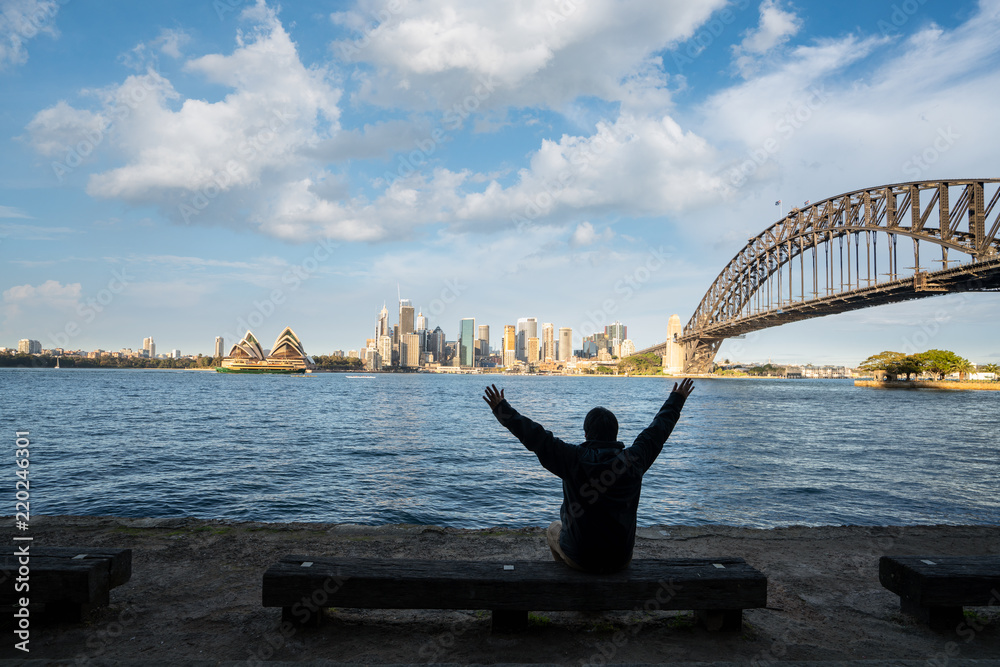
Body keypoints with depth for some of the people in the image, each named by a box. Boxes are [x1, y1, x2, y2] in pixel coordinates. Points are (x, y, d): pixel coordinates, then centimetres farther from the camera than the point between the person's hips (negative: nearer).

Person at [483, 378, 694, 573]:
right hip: (620, 559, 2)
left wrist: (501, 409, -7)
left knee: (554, 529, 32)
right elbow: (658, 429, 5)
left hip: (579, 556, -2)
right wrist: (677, 399, 20)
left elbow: (533, 436, -16)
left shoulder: (574, 460, -19)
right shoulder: (633, 460, -10)